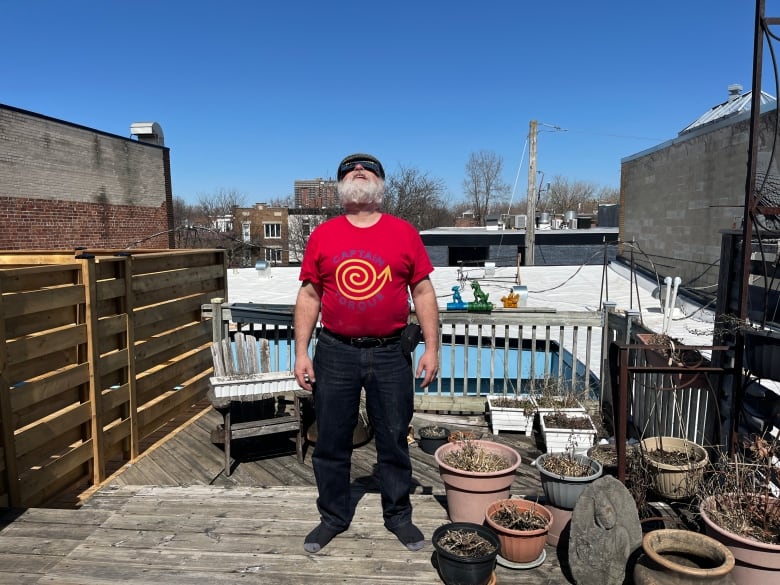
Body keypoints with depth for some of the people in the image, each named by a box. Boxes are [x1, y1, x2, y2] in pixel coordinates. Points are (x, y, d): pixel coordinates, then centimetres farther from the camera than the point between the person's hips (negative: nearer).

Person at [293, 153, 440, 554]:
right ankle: (333, 516, 33)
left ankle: (398, 516, 33)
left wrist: (431, 348, -2)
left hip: (390, 355, 0)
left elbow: (423, 292, 2)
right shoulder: (322, 235, 2)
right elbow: (309, 296, 4)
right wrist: (301, 352, 0)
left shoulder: (404, 233, 0)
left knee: (393, 441, 12)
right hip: (335, 354, 1)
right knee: (332, 443, 12)